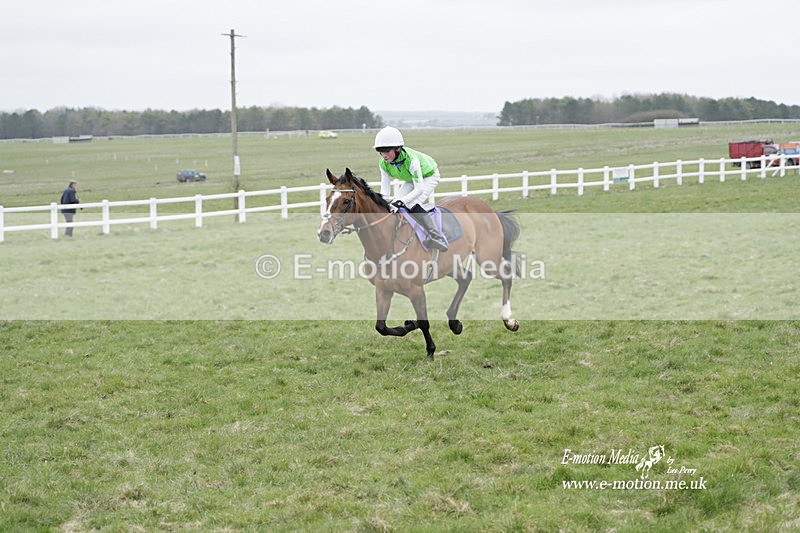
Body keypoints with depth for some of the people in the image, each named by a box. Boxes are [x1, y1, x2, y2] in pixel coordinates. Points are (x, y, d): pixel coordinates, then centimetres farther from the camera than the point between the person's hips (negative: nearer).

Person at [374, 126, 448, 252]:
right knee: (394, 205, -7)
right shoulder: (383, 164, -22)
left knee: (411, 204, -28)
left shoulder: (411, 160, -40)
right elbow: (385, 189, -17)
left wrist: (400, 202, -49)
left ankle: (437, 238, -28)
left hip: (428, 176, -7)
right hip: (411, 180, 7)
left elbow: (419, 189, -40)